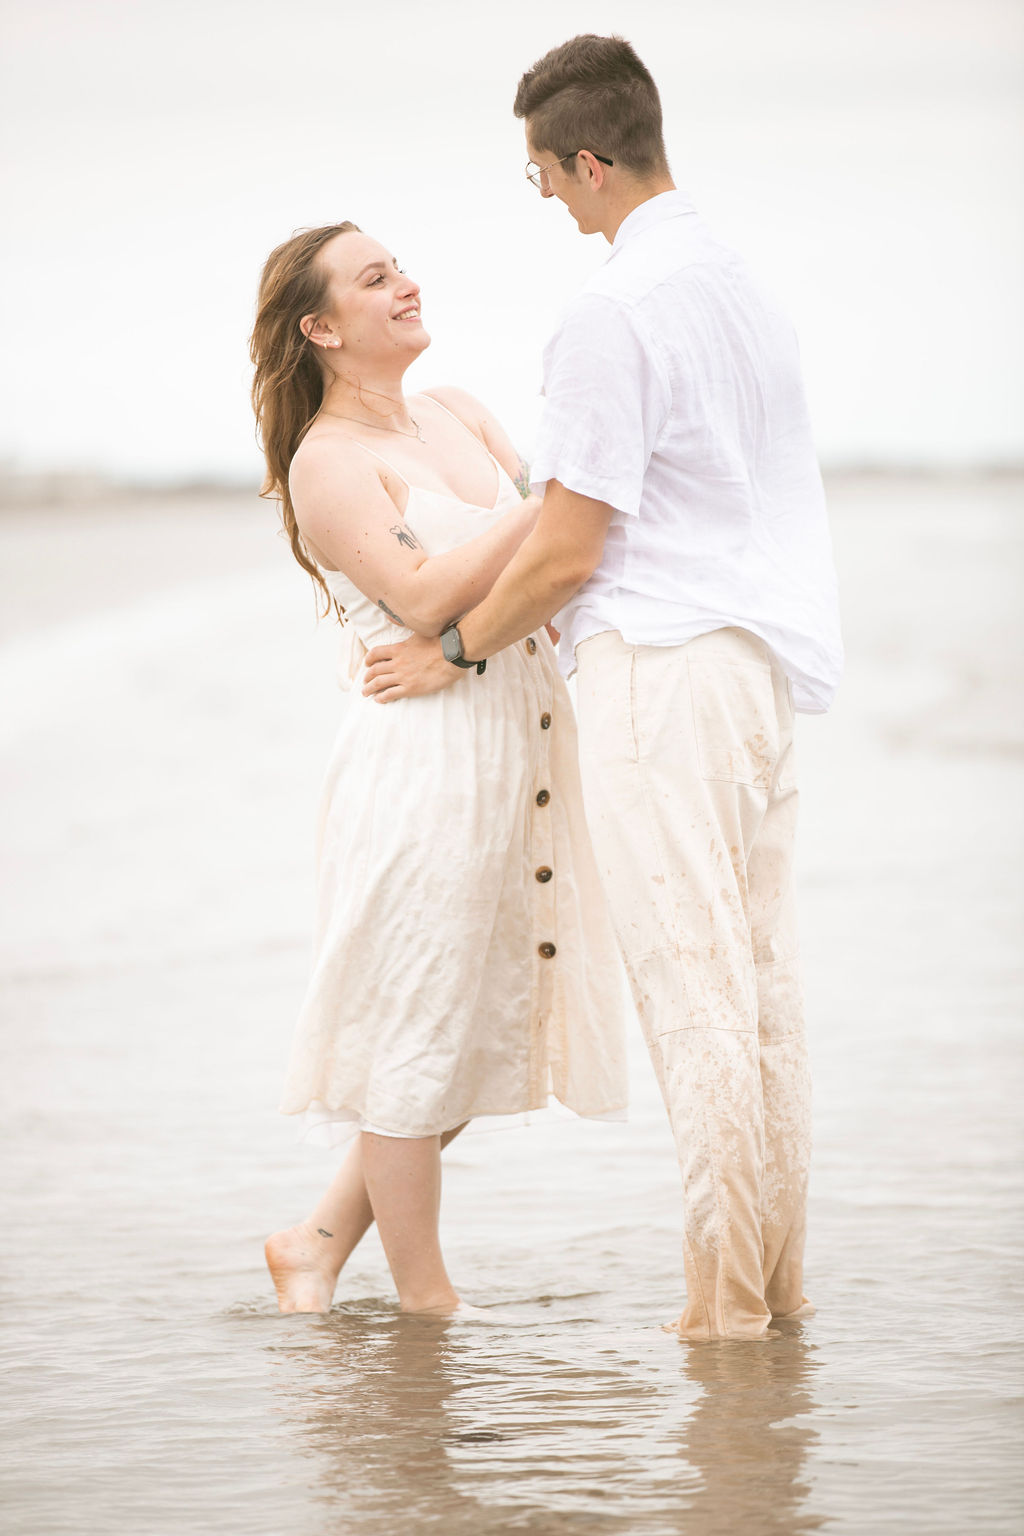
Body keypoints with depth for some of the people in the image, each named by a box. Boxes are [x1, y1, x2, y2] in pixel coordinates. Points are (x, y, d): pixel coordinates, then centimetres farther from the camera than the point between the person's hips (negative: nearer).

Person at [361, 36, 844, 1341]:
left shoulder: (613, 314, -15)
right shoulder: (737, 283, 14)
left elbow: (569, 551, -13)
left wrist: (456, 651, 1)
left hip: (660, 670, -9)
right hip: (762, 654, 9)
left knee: (692, 989, -6)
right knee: (762, 978, 11)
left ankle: (723, 1294, -3)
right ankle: (778, 1273, 15)